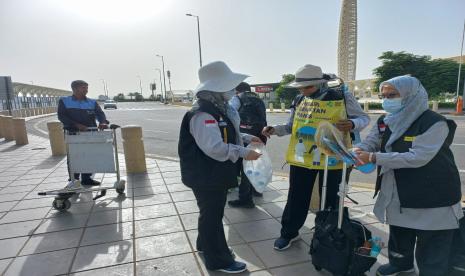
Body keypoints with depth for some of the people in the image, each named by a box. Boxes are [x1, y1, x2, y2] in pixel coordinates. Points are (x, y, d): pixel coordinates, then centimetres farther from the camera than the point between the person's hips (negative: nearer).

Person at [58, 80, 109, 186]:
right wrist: (77, 125, -19)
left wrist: (103, 122, -24)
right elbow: (62, 116, -5)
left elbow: (100, 114, 0)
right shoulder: (64, 101, 5)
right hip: (72, 133, -2)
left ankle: (87, 178, 16)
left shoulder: (92, 102, 12)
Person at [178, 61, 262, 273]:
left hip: (217, 173, 10)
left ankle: (206, 245, 44)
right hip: (206, 175, -10)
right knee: (212, 215, 5)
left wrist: (247, 138, 11)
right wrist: (243, 153, -28)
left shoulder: (219, 108, 9)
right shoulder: (202, 113, -26)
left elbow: (225, 134, 20)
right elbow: (214, 147, -34)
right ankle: (218, 260, 22)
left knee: (213, 212, 24)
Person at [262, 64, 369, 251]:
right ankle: (289, 232, 32)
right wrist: (274, 130, -6)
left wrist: (352, 124, -22)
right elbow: (291, 127, 13)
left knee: (330, 200, 14)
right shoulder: (299, 101, 4)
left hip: (331, 159, -3)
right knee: (297, 198, 13)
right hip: (301, 159, 3)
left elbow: (364, 118, 1)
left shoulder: (342, 98, -8)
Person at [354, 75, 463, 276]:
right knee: (398, 236, 26)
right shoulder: (385, 122, 2)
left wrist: (374, 158, -31)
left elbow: (417, 158, -30)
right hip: (397, 195, 7)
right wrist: (354, 151, -27)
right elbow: (369, 144, -3)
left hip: (433, 199, -7)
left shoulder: (434, 123, -22)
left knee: (431, 251, 7)